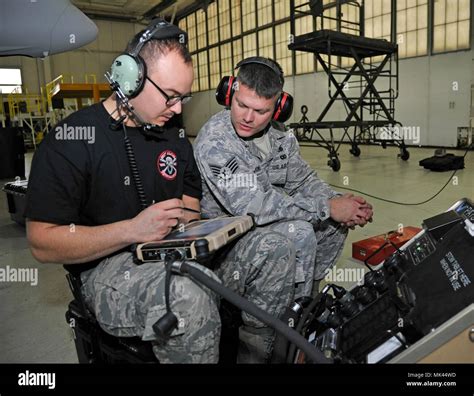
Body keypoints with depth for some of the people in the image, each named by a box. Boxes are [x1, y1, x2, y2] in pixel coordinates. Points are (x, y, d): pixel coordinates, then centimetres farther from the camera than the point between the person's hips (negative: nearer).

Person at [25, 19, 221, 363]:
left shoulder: (175, 138, 10)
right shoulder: (71, 139, -9)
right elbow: (43, 244, -12)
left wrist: (184, 220, -7)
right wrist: (132, 230, -23)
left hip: (172, 258, 6)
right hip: (105, 266, -6)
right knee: (188, 296, -36)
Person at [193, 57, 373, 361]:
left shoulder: (279, 135, 0)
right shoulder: (215, 140, -24)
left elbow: (303, 180, 7)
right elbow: (253, 204, -33)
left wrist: (339, 201, -14)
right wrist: (327, 207, -28)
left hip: (259, 224, 8)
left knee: (337, 220, 3)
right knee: (297, 234, -30)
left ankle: (303, 297, 15)